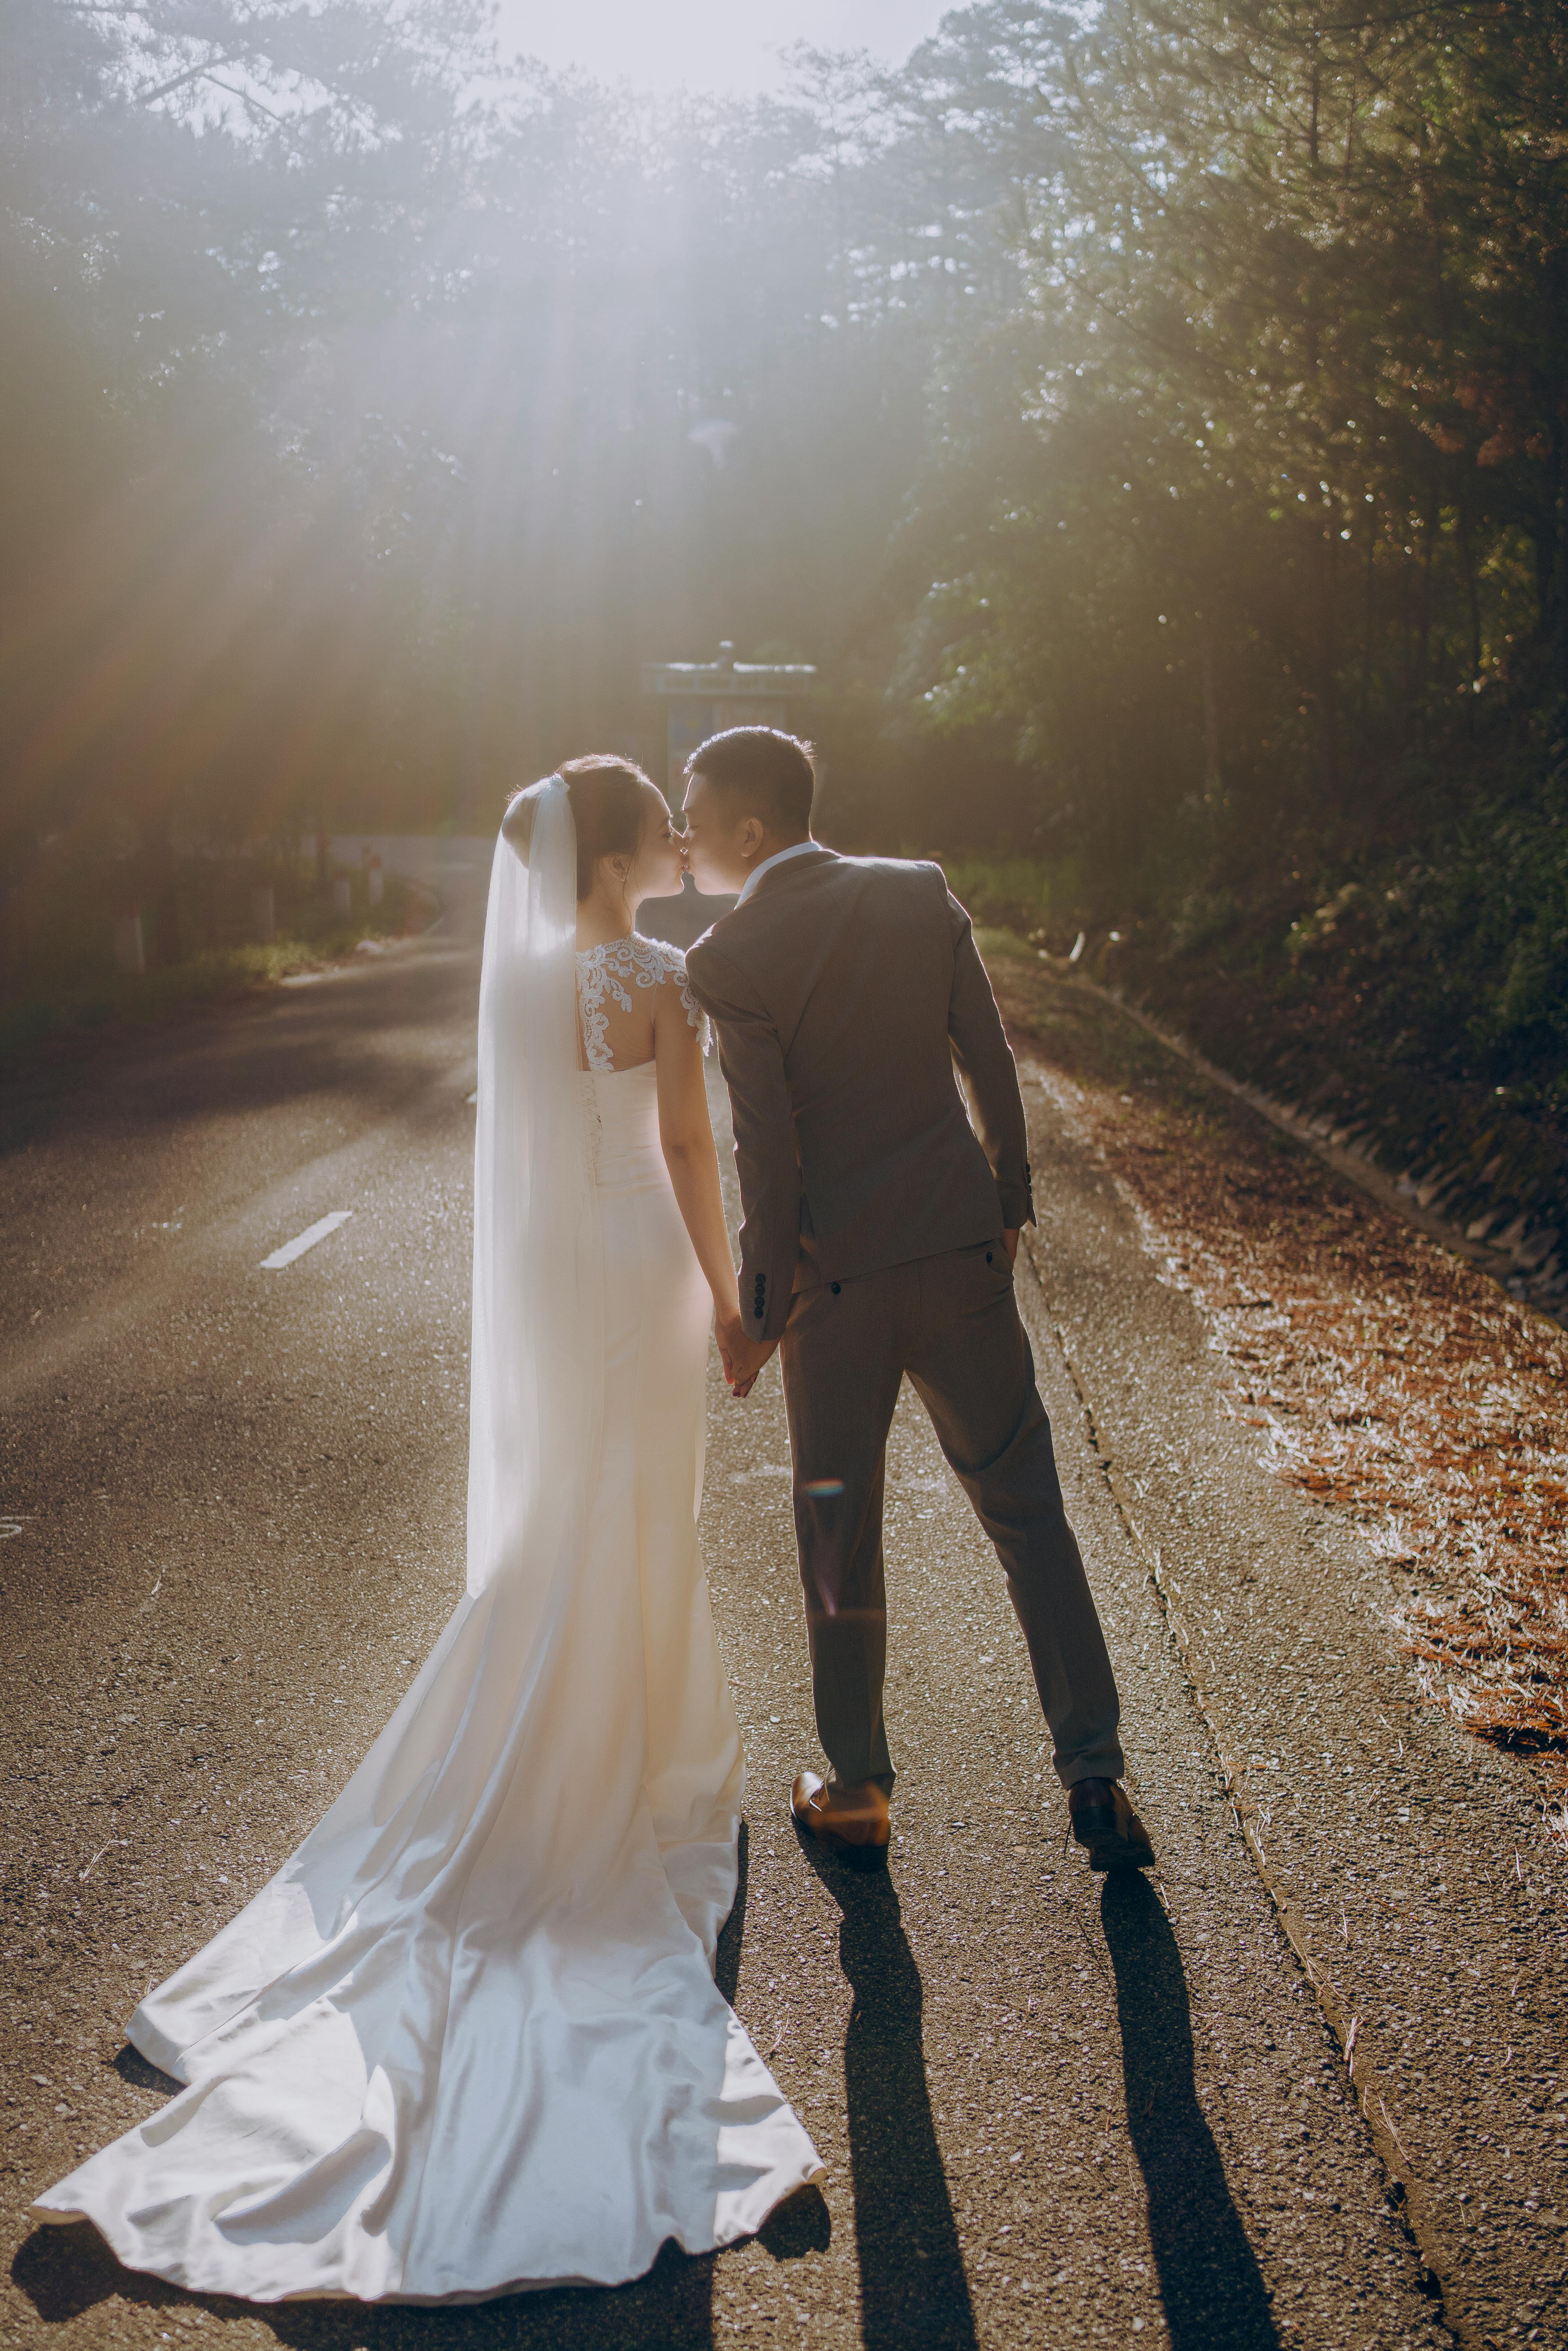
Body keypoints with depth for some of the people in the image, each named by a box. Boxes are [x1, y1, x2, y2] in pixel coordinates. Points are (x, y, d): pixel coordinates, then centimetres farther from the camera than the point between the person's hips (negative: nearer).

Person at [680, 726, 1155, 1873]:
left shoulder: (729, 961, -12)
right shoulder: (921, 893, 0)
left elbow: (768, 1152, -13)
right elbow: (991, 1065, 3)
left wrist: (758, 1313, -4)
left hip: (836, 1274, -3)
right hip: (961, 1253, 3)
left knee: (839, 1535, 12)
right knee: (1028, 1514, 12)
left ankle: (857, 1791, 25)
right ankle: (1096, 1779, 16)